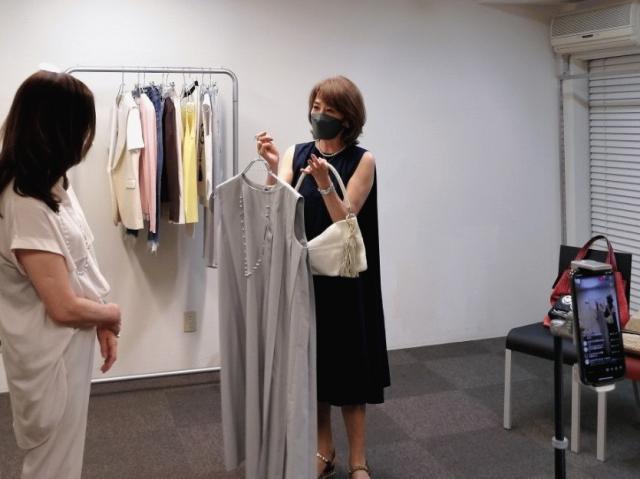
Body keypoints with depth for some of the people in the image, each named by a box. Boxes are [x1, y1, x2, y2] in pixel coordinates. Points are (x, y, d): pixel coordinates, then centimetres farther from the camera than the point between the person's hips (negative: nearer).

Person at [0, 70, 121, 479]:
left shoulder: (53, 185, 2)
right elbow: (65, 307, -25)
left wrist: (101, 326, 2)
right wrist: (112, 315, -7)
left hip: (70, 345, 9)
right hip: (50, 354, -9)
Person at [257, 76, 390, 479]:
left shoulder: (362, 161, -4)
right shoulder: (296, 154, 3)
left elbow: (344, 221, -13)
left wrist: (325, 183, -27)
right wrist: (273, 168, -24)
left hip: (345, 277, -3)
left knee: (349, 363, 3)